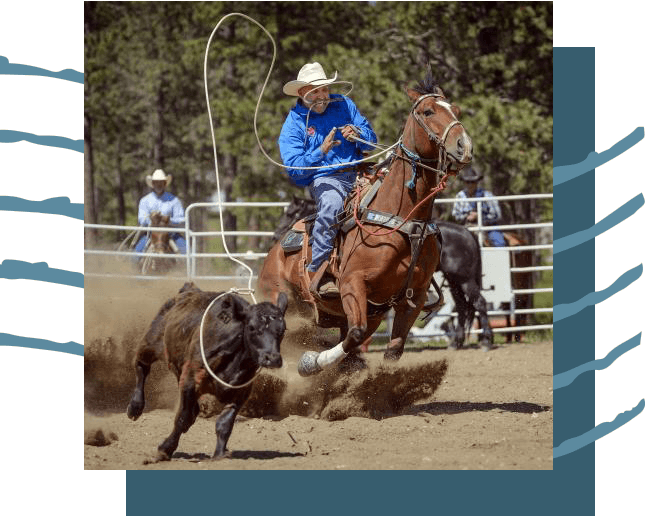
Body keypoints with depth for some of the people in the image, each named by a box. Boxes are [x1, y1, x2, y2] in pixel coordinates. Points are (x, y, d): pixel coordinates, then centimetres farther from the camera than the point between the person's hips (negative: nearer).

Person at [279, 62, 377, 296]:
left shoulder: (344, 105, 14)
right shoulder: (293, 124, 3)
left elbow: (371, 139, 14)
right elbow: (294, 169, -8)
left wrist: (358, 134, -10)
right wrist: (321, 151, -22)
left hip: (357, 174, 4)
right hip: (324, 179, -4)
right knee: (332, 203, -37)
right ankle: (318, 270, -33)